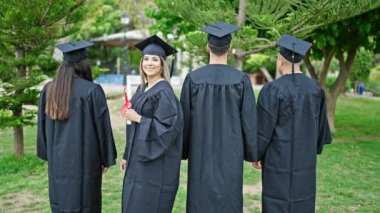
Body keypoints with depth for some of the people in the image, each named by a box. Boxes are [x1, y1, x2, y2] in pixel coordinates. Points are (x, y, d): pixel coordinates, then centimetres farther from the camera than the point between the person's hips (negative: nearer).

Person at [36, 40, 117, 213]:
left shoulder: (48, 89, 0)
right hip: (84, 159, -5)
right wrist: (106, 158, 1)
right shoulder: (92, 90, -15)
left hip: (57, 159, 5)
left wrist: (49, 155, 18)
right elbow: (102, 127, -10)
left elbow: (42, 126, 8)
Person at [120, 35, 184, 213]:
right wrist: (127, 156, 16)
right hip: (139, 159, 9)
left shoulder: (164, 92, -15)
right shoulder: (142, 89, 11)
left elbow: (169, 126, -21)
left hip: (156, 163, -8)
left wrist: (138, 119, -19)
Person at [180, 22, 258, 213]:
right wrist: (252, 154, 7)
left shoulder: (193, 78, -7)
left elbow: (185, 119, -1)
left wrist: (183, 151, 11)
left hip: (201, 152, 1)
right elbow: (249, 120, -4)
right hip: (230, 153, 0)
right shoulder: (241, 79, -8)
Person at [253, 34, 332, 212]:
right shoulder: (315, 89, 1)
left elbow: (263, 128, -13)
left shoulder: (273, 89, -17)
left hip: (279, 159, -5)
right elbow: (321, 126, 9)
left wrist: (256, 154, 1)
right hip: (306, 159, 5)